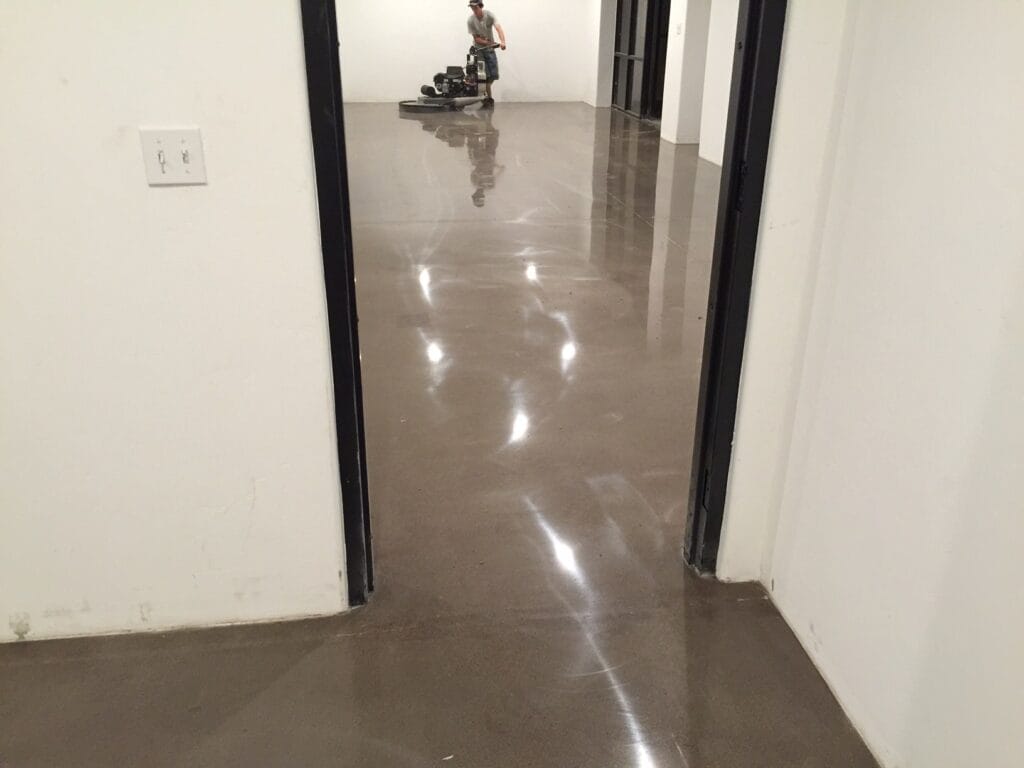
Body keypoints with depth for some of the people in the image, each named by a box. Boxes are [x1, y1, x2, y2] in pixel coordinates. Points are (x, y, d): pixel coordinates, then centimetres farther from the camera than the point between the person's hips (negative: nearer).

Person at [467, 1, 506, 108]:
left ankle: (484, 93, 19)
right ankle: (490, 98, -2)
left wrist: (502, 42, -46)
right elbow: (476, 39, -13)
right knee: (485, 75, -12)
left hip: (490, 49, 2)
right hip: (478, 49, -2)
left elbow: (498, 28, -28)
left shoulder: (489, 15, -14)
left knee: (493, 75, 0)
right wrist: (489, 43, -25)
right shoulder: (471, 20, -15)